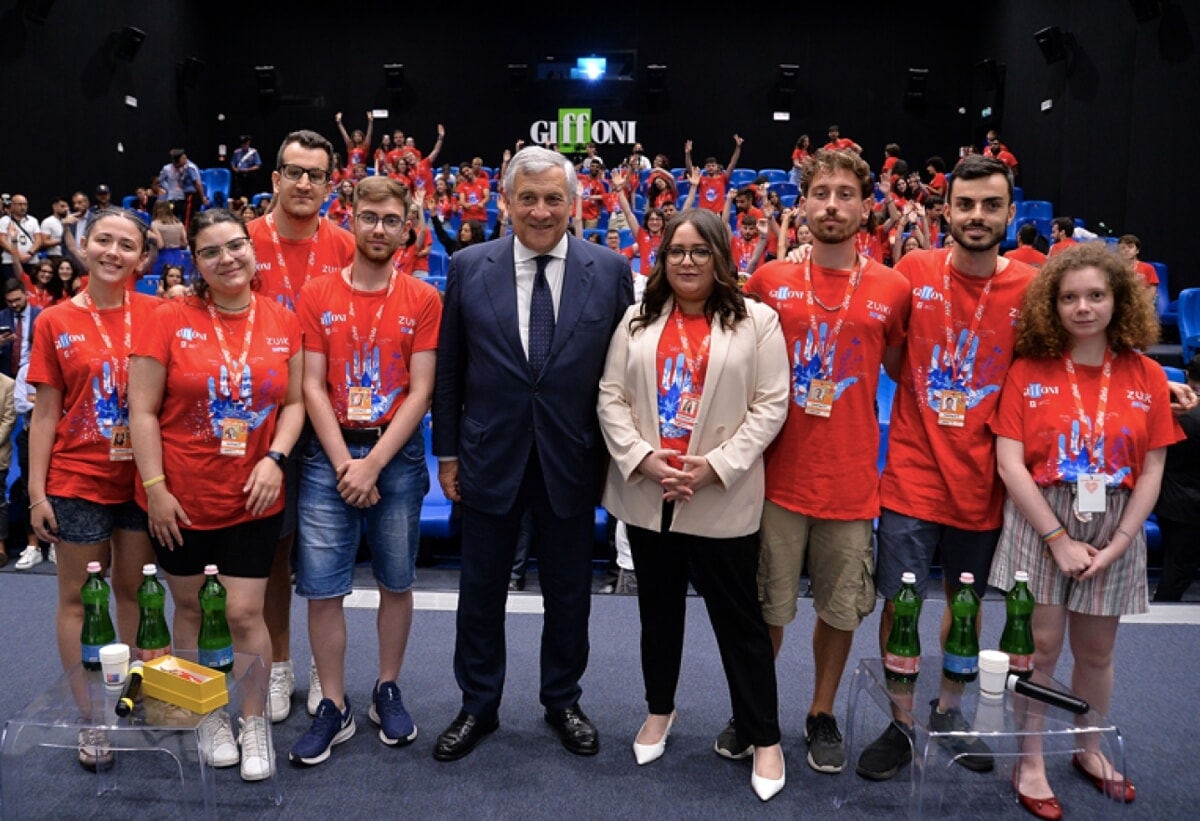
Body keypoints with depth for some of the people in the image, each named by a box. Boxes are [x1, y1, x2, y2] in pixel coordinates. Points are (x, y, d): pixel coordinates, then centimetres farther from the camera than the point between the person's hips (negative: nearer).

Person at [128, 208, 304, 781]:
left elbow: (294, 402, 5)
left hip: (252, 497, 1)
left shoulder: (283, 322, 0)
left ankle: (255, 723, 21)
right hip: (180, 497, 0)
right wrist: (155, 487, -10)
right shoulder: (170, 318, -7)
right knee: (188, 606, 13)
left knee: (245, 613, 2)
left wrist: (274, 458, -11)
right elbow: (143, 410, -7)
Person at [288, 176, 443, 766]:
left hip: (398, 456, 0)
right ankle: (334, 707, 16)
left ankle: (387, 691, 27)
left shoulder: (423, 300, 0)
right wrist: (345, 465, -10)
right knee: (321, 588, 1)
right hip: (329, 455, 1)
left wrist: (373, 464, -12)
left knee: (396, 581, 10)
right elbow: (312, 388, -1)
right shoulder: (316, 295, 2)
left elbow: (420, 391, -5)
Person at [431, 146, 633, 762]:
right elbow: (448, 370, 3)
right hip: (489, 457, 1)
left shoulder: (610, 271, -4)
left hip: (572, 461, 0)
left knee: (569, 593, 15)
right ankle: (478, 705, 34)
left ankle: (562, 700, 37)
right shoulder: (468, 267, -2)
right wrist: (447, 452, 2)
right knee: (481, 591, 13)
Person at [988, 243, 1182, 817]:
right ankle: (1030, 764, 16)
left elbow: (1152, 471, 1)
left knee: (1096, 651, 14)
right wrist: (1058, 538, -13)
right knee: (1042, 644, 0)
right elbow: (1010, 463, -10)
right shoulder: (1028, 372, -6)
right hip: (1040, 522, -2)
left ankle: (1089, 751, 36)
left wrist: (1117, 543, -7)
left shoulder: (1147, 377, 2)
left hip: (1114, 529, 3)